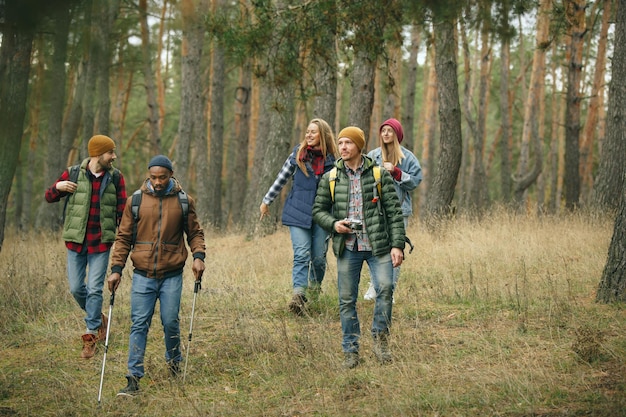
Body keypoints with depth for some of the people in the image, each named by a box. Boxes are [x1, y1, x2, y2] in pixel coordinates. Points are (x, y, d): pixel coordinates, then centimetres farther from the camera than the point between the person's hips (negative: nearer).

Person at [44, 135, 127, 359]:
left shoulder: (116, 178, -1)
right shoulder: (73, 173, -4)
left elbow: (122, 211, 4)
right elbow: (49, 197, 6)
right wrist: (58, 187, -16)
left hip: (101, 242, -1)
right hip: (76, 240, 1)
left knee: (95, 289, -2)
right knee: (76, 288, 7)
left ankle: (91, 335, 8)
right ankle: (97, 318, 33)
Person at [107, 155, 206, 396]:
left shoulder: (183, 201, 3)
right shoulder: (136, 201, 2)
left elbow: (195, 232, 10)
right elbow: (123, 237, 6)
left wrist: (198, 256, -9)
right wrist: (116, 269, -2)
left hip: (172, 275, 0)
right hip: (143, 275, 0)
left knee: (170, 322, 1)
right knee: (139, 325, -3)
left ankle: (174, 361, 30)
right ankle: (134, 378, -2)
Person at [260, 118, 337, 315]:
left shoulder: (332, 160, 3)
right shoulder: (298, 155, 3)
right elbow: (281, 179, 11)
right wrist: (266, 201, 15)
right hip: (298, 213, -1)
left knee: (319, 256, 5)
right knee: (301, 255, -13)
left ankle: (315, 285, 33)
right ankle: (298, 295, -22)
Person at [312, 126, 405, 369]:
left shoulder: (379, 175, 3)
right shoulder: (331, 179, 8)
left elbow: (394, 211, 1)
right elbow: (318, 210, 15)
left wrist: (397, 245, -7)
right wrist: (333, 224, -7)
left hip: (378, 246, -2)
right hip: (347, 247, 2)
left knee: (385, 287, -20)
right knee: (347, 300, 2)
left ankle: (380, 338, 0)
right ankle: (350, 351, 12)